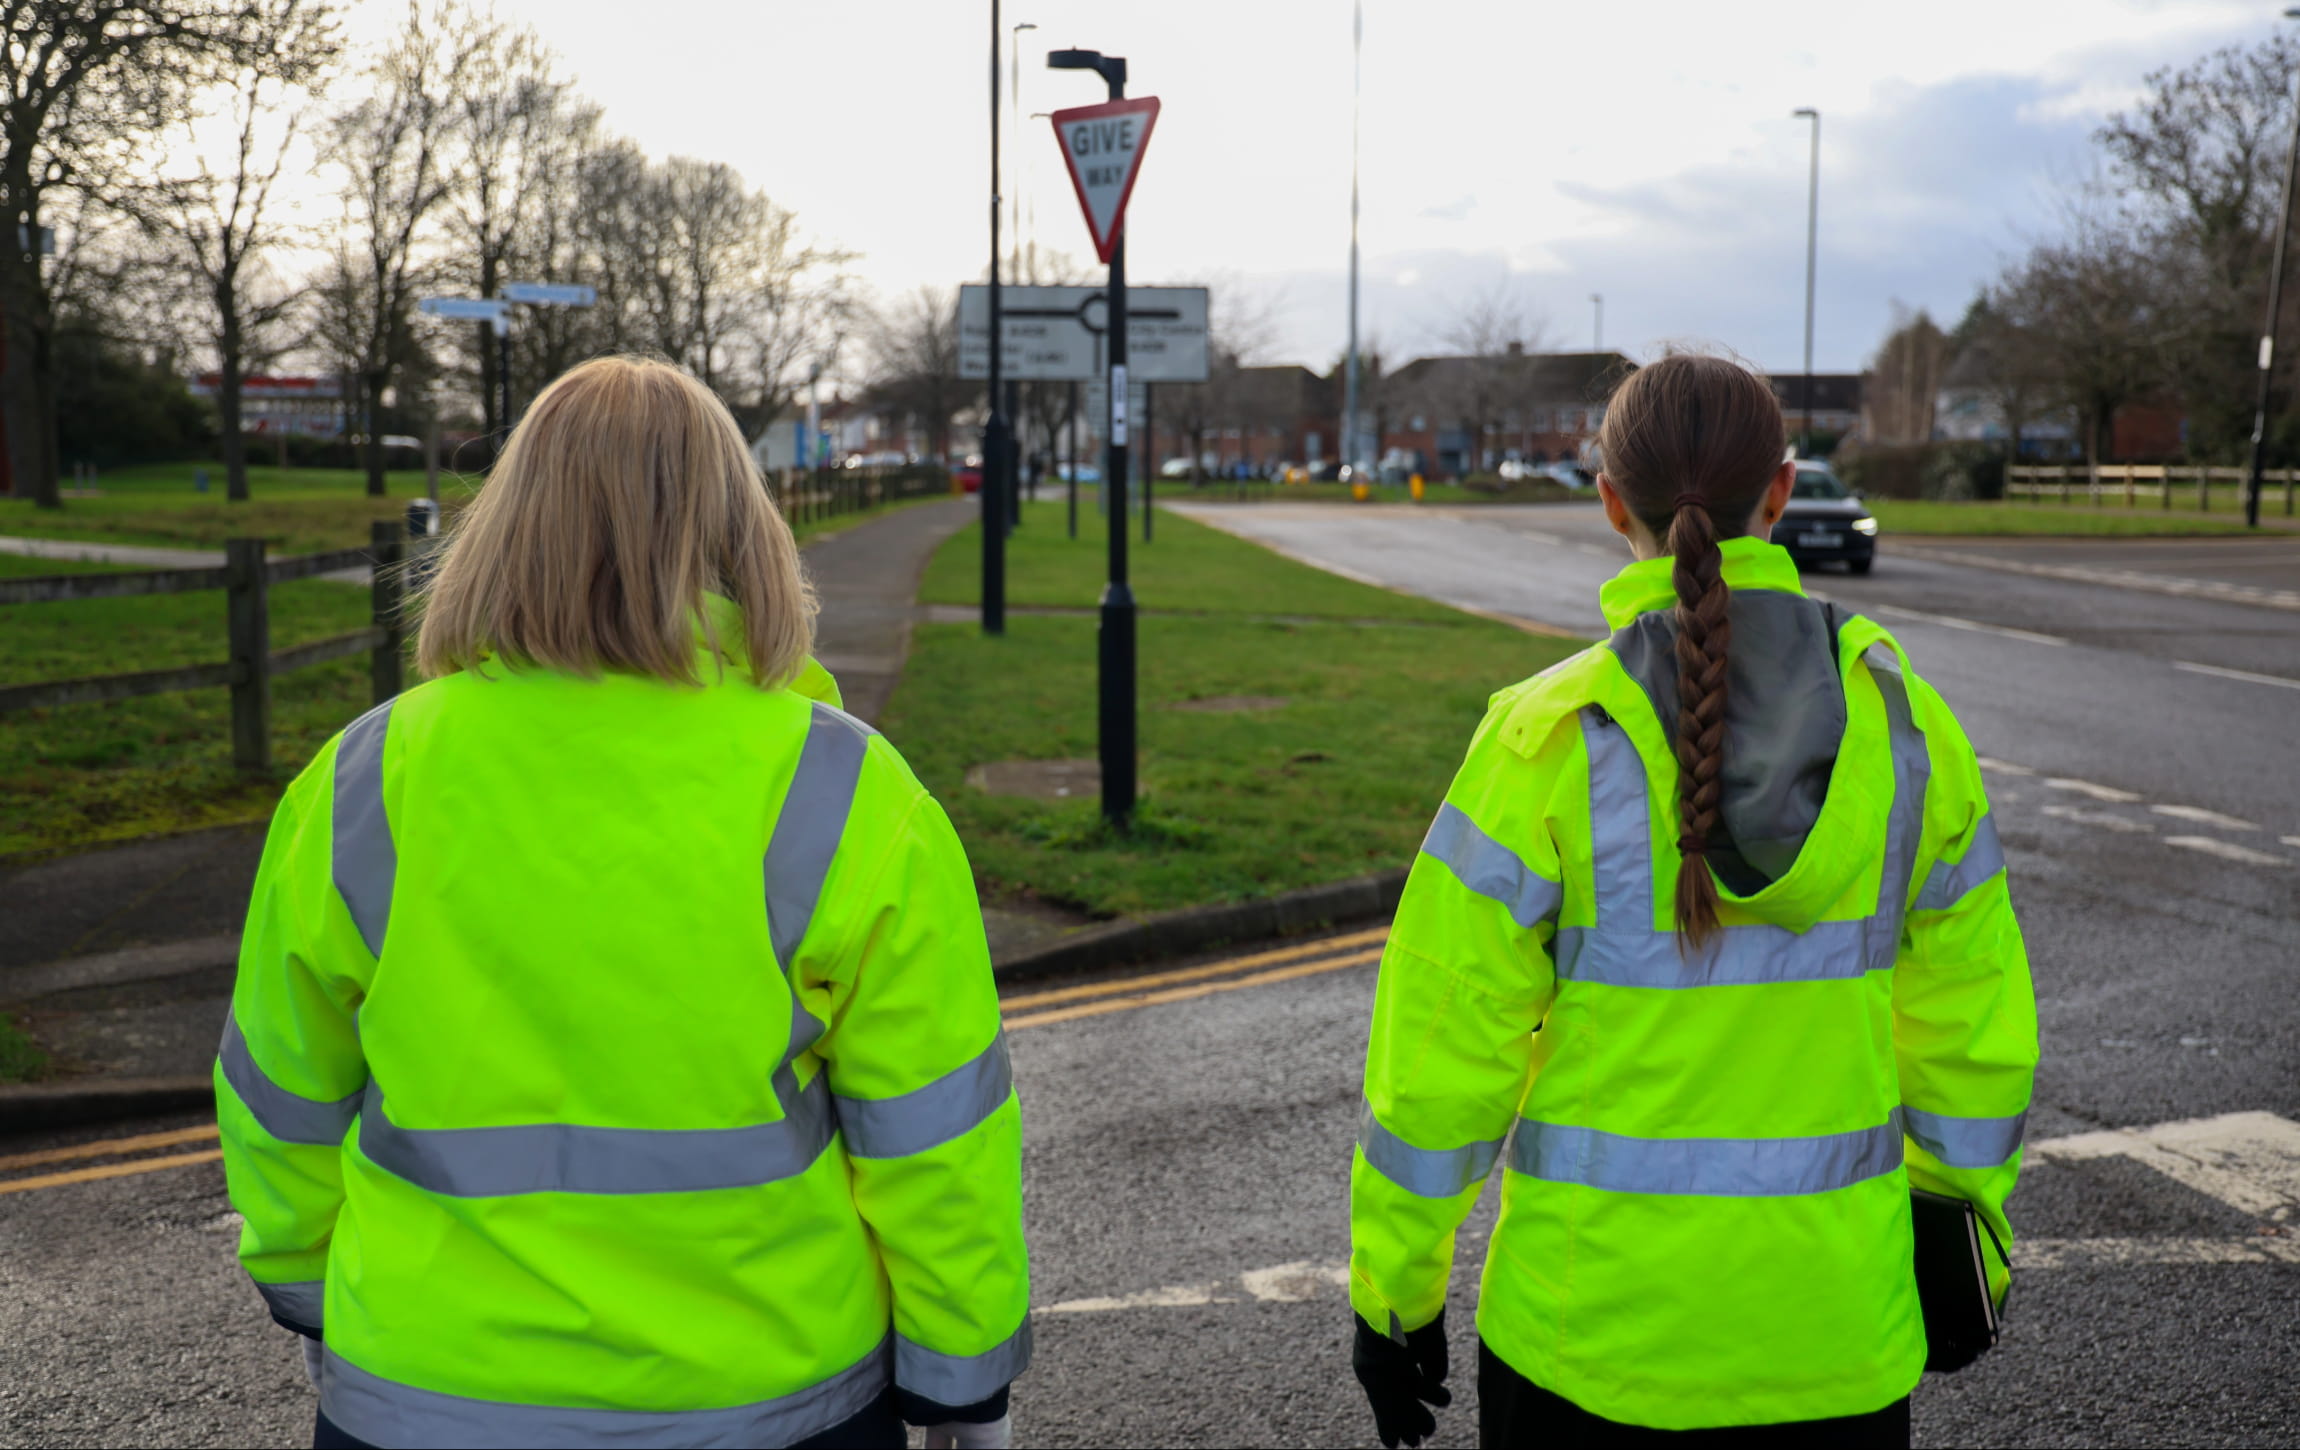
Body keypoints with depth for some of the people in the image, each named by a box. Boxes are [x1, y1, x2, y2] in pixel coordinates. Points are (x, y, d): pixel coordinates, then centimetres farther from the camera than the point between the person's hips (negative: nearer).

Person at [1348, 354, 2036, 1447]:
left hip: (1592, 1319, -2)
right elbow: (1970, 1026, 4)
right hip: (1835, 1329, 3)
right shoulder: (1901, 718, -6)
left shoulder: (1552, 742, -16)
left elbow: (1443, 1054, -12)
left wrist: (1394, 1292, 1)